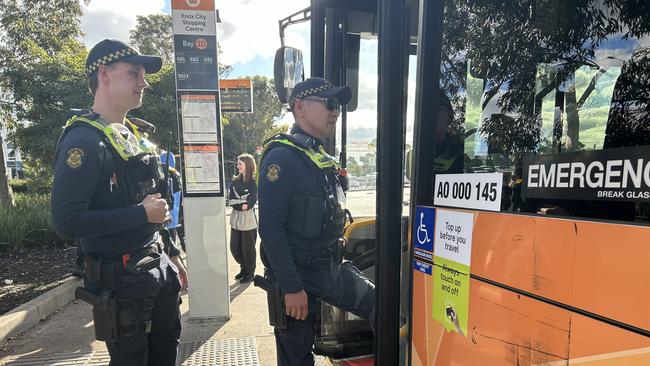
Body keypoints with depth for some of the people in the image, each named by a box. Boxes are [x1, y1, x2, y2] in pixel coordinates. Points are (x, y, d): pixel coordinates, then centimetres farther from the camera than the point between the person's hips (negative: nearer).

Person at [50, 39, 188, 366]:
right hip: (120, 282, -8)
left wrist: (171, 255, 16)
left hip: (159, 272, 8)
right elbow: (67, 222, -24)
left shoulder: (136, 136, 11)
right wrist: (141, 214, -21)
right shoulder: (84, 140, -16)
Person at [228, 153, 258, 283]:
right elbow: (231, 200, 0)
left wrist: (237, 202, -8)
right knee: (234, 247, 11)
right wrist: (242, 204, -14)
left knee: (248, 248, 4)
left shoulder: (254, 182, -8)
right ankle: (244, 268, 34)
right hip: (236, 219, 6)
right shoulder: (235, 181, 9)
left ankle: (250, 273, 23)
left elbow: (250, 203, -15)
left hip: (249, 220, -6)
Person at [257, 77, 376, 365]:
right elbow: (270, 227, -22)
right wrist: (291, 287, -23)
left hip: (331, 268, 8)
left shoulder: (322, 157, 11)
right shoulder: (283, 156, -17)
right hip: (298, 275, -8)